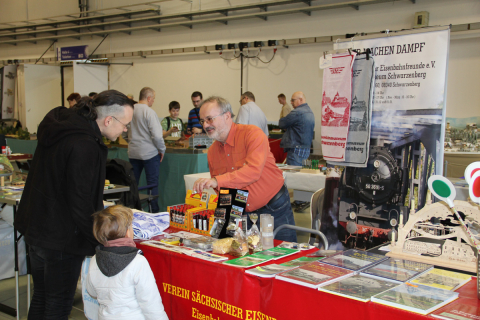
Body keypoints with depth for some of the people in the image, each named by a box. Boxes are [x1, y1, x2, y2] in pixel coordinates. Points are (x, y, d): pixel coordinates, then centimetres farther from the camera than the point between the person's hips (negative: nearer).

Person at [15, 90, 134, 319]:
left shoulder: (59, 126, 4)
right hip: (61, 238, -9)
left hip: (35, 229, 9)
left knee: (40, 299, 22)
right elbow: (79, 204, -25)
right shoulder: (84, 146, -26)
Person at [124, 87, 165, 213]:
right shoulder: (149, 112, -15)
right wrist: (162, 149, -4)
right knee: (153, 184, 2)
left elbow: (124, 134, 13)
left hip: (133, 153, 6)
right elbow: (156, 135, -18)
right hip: (149, 153, -6)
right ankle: (154, 211, 5)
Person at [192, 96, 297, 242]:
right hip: (243, 215, 5)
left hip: (275, 210, -4)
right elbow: (220, 191, 11)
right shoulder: (212, 151, 3)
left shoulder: (253, 134, -15)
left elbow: (253, 171, -32)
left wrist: (217, 181, -40)